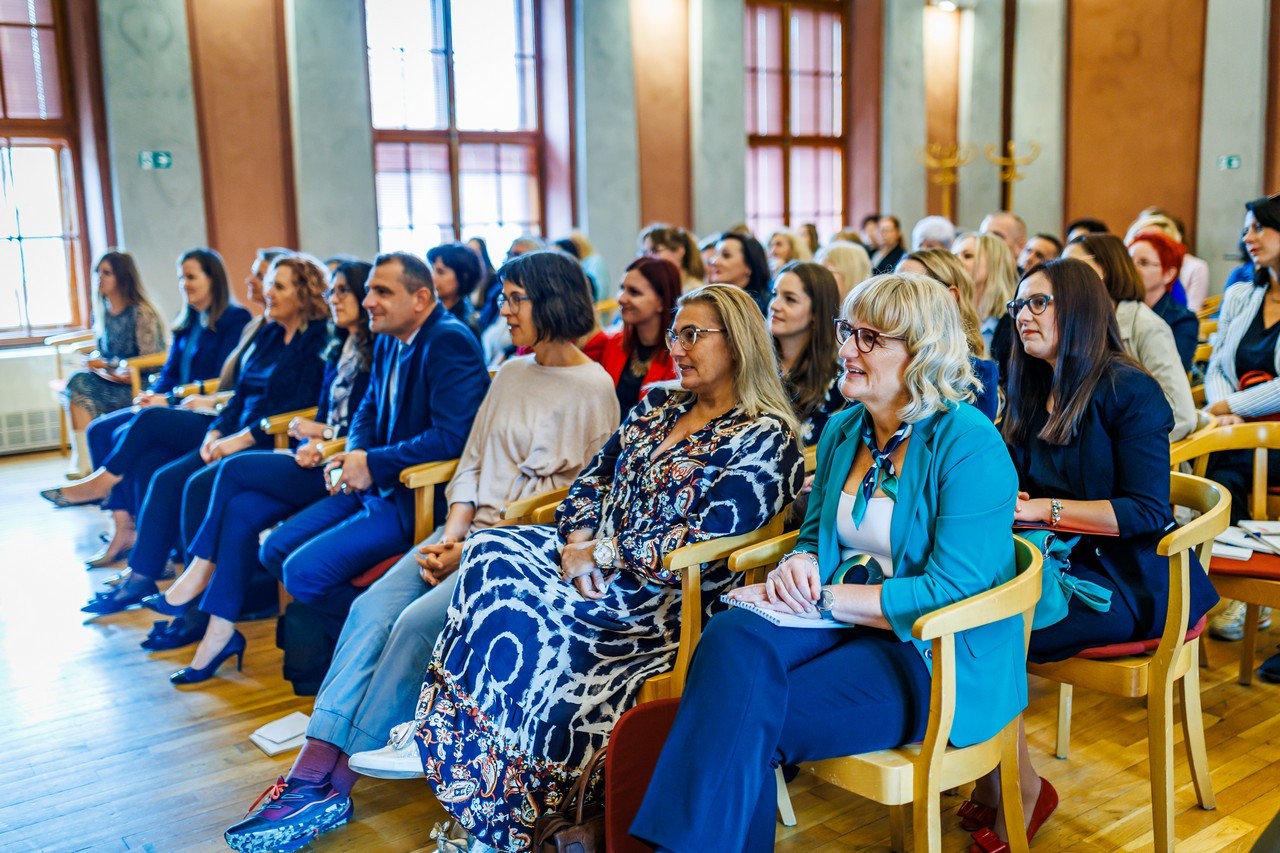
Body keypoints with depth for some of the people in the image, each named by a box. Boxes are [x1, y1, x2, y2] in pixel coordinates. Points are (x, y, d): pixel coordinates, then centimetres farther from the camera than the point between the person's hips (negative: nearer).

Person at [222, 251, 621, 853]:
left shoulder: (592, 389, -8)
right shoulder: (512, 374, 16)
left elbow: (565, 500, -12)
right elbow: (472, 462, 16)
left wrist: (475, 551, -14)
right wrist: (454, 530, -2)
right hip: (473, 530, 7)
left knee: (417, 622, -24)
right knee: (373, 607, -15)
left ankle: (335, 782, -12)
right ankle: (312, 769, -16)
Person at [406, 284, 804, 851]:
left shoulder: (765, 439, -11)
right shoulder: (658, 405, 14)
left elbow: (700, 547, -19)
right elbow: (591, 481, 12)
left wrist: (604, 554, -15)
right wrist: (578, 543, -6)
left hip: (670, 598, -8)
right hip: (598, 558, 8)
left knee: (506, 589, -22)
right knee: (488, 551, -15)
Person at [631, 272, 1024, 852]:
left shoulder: (969, 445, -12)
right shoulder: (843, 430, 11)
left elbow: (953, 590, -17)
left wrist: (823, 599, -18)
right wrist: (798, 564, -5)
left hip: (937, 654, -6)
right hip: (841, 623, 6)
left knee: (745, 721, -29)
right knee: (732, 637, -28)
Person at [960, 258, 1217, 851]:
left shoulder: (1128, 391, -8)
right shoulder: (1033, 393, 15)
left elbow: (1147, 512, -15)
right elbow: (1018, 489, 18)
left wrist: (1040, 508, -20)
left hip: (1123, 578, -7)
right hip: (1053, 560, 7)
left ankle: (1022, 791, -5)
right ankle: (988, 785, -8)